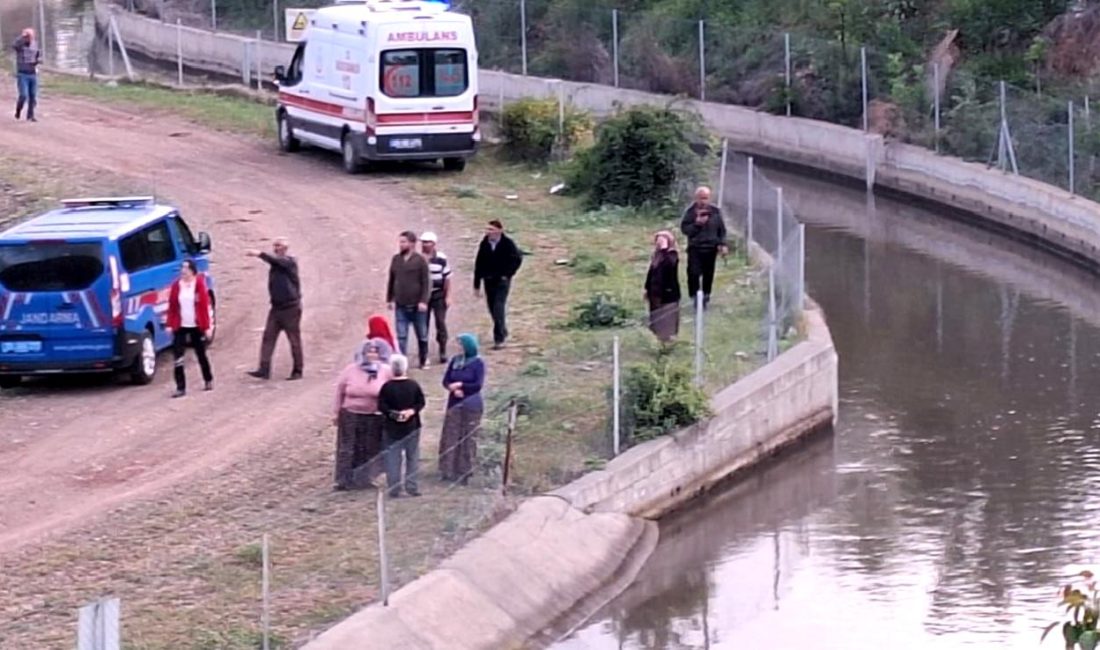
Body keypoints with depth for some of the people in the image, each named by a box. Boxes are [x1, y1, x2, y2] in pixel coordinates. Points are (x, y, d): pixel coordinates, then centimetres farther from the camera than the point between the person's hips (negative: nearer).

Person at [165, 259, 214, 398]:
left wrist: (207, 327, -8)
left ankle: (208, 380, 35)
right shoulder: (176, 285, 0)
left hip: (197, 326, -2)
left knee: (201, 354, 14)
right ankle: (181, 388, -6)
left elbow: (205, 306, -7)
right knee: (178, 356, -8)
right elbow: (172, 306, 3)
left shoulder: (199, 284, -7)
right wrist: (169, 324, -3)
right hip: (181, 326, 2)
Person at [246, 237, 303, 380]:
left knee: (294, 340, 1)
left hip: (291, 308, -7)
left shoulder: (289, 261, -10)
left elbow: (276, 260, -28)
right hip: (276, 307, 7)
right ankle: (264, 370, -10)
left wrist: (260, 254, -37)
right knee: (268, 337, -4)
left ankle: (297, 371, 10)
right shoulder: (275, 264, 12)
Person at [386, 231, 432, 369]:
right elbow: (391, 280, 13)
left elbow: (426, 282, -9)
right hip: (400, 306, 3)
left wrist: (423, 301, -16)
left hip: (417, 306, -3)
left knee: (422, 335, 11)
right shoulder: (396, 259, 6)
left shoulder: (420, 260, -8)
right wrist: (389, 299, 13)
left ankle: (424, 361, 26)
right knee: (401, 336, 0)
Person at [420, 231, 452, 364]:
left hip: (438, 295, -2)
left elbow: (447, 277, -1)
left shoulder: (441, 258, -5)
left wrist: (448, 296, -3)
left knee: (440, 323, 0)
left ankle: (443, 352, 9)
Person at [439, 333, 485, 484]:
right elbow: (446, 381, 5)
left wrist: (460, 385, -10)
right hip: (454, 404, 4)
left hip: (471, 406, -4)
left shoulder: (478, 363, -7)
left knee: (468, 438, 0)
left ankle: (464, 472, 7)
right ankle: (448, 471, 12)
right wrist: (453, 389, -14)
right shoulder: (455, 360, 7)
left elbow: (478, 385, -13)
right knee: (450, 437, 4)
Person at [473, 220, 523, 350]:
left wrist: (508, 274, -8)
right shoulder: (484, 244, 1)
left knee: (499, 309, -13)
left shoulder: (507, 244, -11)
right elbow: (478, 265, 5)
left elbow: (517, 259, -4)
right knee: (493, 309, 12)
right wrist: (476, 285, 5)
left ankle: (499, 338, -10)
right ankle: (503, 332, 33)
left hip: (502, 281, -5)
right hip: (489, 281, 5)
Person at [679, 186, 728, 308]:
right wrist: (696, 224, -21)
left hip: (711, 248, 2)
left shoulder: (715, 211, 2)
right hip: (695, 248, -2)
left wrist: (723, 244, 0)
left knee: (708, 274, 8)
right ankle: (695, 296, -1)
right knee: (694, 273, -11)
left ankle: (706, 295, 24)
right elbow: (684, 228, -6)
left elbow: (722, 229, 8)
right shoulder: (690, 212, -5)